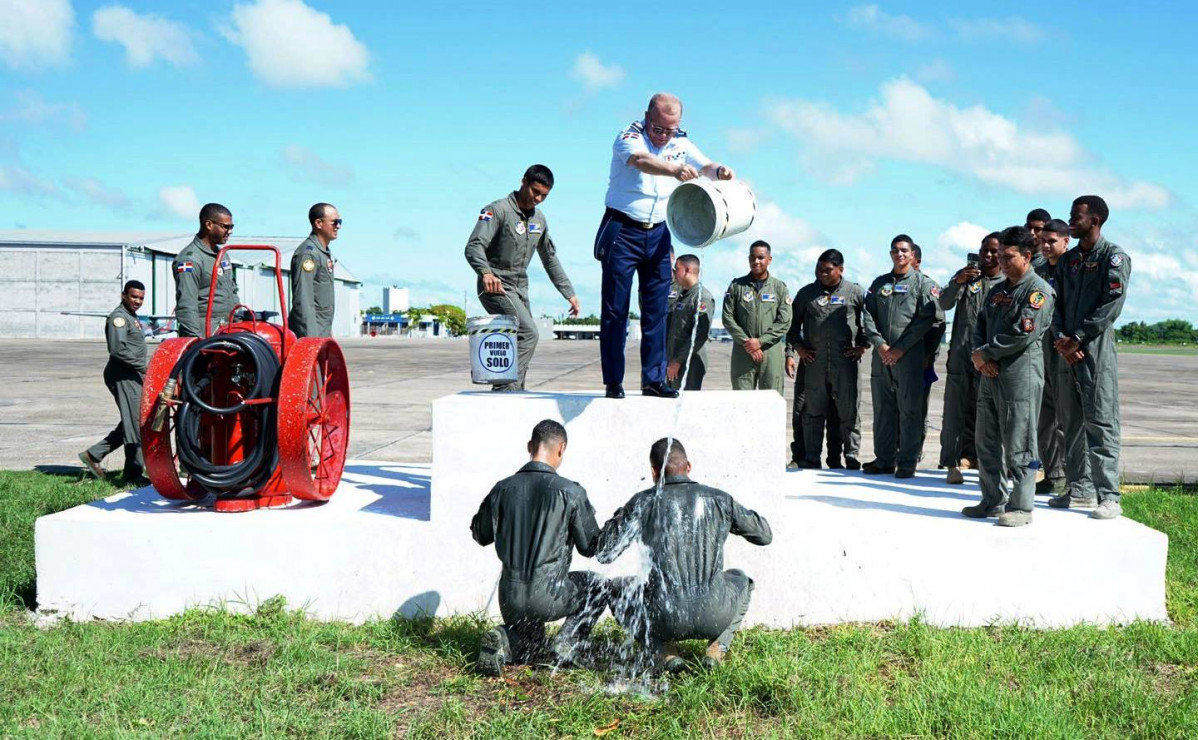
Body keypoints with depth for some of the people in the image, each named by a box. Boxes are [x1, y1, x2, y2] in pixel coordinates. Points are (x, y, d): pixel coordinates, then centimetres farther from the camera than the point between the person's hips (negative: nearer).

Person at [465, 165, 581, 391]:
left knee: (519, 341, 5)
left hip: (520, 289, 8)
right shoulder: (498, 210, -11)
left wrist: (569, 293, 19)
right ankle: (505, 389, -24)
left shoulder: (539, 220, 13)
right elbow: (473, 246, -23)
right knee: (528, 333, -22)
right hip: (496, 287, -8)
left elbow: (550, 258, 23)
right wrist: (486, 272, -43)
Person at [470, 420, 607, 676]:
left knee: (527, 649, 31)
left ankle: (503, 641, -3)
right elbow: (590, 547, -1)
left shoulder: (503, 488, -1)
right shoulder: (570, 492, -12)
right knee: (598, 586, 25)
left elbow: (481, 535, 13)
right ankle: (566, 642, 7)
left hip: (510, 598, 4)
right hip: (549, 597, -4)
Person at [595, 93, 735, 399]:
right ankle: (613, 382, 3)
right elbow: (641, 160, -34)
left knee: (657, 310, 4)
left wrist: (721, 171, -22)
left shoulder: (681, 143, 5)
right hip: (622, 230, -5)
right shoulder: (629, 137, -13)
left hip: (658, 234, 5)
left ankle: (654, 380, 9)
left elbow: (706, 167, 3)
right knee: (615, 310, -2)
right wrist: (675, 170, -53)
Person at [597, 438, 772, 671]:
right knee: (741, 580, 35)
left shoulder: (642, 503, -1)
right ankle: (717, 648, 13)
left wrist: (618, 517, 23)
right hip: (715, 617, 2)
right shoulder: (719, 499, 3)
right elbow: (765, 535, 16)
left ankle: (665, 651, 9)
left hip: (664, 620, -1)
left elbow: (604, 554, 5)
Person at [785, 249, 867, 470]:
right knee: (813, 411, 3)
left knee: (847, 411, 1)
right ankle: (811, 458, 9)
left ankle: (852, 457, 9)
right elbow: (792, 322, 16)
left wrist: (863, 345, 5)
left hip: (845, 362, -1)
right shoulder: (807, 293, 10)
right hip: (814, 361, 2)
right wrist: (797, 347, 7)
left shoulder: (856, 292, 6)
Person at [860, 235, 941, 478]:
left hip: (909, 356, -4)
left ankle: (907, 462, 2)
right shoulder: (879, 283, 15)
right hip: (881, 355, 4)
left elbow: (925, 319, -7)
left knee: (909, 410, -3)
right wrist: (880, 344, -7)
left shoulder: (923, 283, 2)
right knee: (883, 408, 8)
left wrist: (900, 348, -13)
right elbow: (868, 316, 8)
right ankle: (884, 459, 16)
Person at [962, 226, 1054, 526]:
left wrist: (985, 353, -10)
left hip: (1020, 375, -8)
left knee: (1018, 445, -4)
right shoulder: (997, 291, 18)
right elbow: (980, 325, 17)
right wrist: (979, 356, -3)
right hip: (990, 374, 8)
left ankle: (1021, 507, 3)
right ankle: (993, 501, 22)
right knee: (987, 442, 12)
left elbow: (1022, 335, -18)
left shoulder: (1038, 291, -9)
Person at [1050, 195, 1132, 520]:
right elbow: (1057, 303, 11)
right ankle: (1080, 489, 18)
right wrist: (1061, 339, -5)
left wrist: (1077, 338, -14)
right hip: (1067, 351, 7)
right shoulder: (1067, 260, 16)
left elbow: (1111, 305, -12)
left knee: (1099, 422, -9)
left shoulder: (1113, 256, -3)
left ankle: (1109, 496, -7)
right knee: (1072, 422, 10)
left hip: (1096, 350, -7)